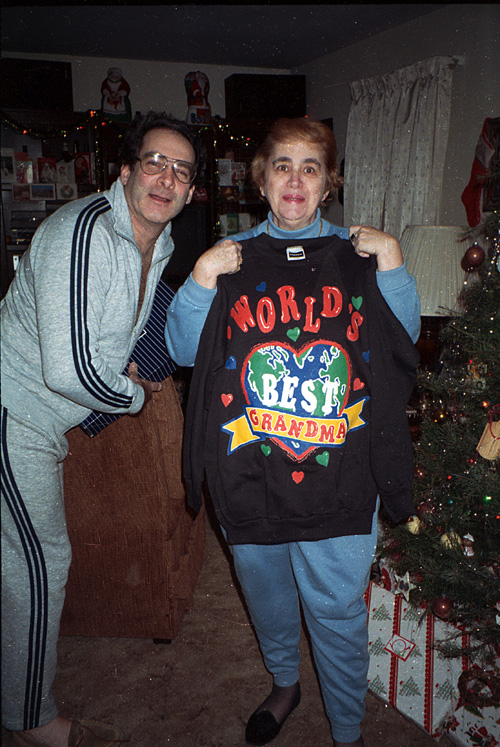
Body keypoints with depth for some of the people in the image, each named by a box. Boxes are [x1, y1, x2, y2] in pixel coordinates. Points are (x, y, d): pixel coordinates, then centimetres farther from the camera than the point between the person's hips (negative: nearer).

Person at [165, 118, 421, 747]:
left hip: (338, 476, -1)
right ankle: (284, 682, 52)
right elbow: (183, 350, 4)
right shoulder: (232, 258, 4)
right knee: (265, 590, 22)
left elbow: (404, 346, 4)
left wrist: (392, 266, -8)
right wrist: (201, 281, -11)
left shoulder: (357, 256, 2)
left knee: (337, 610, 10)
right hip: (249, 475, 2)